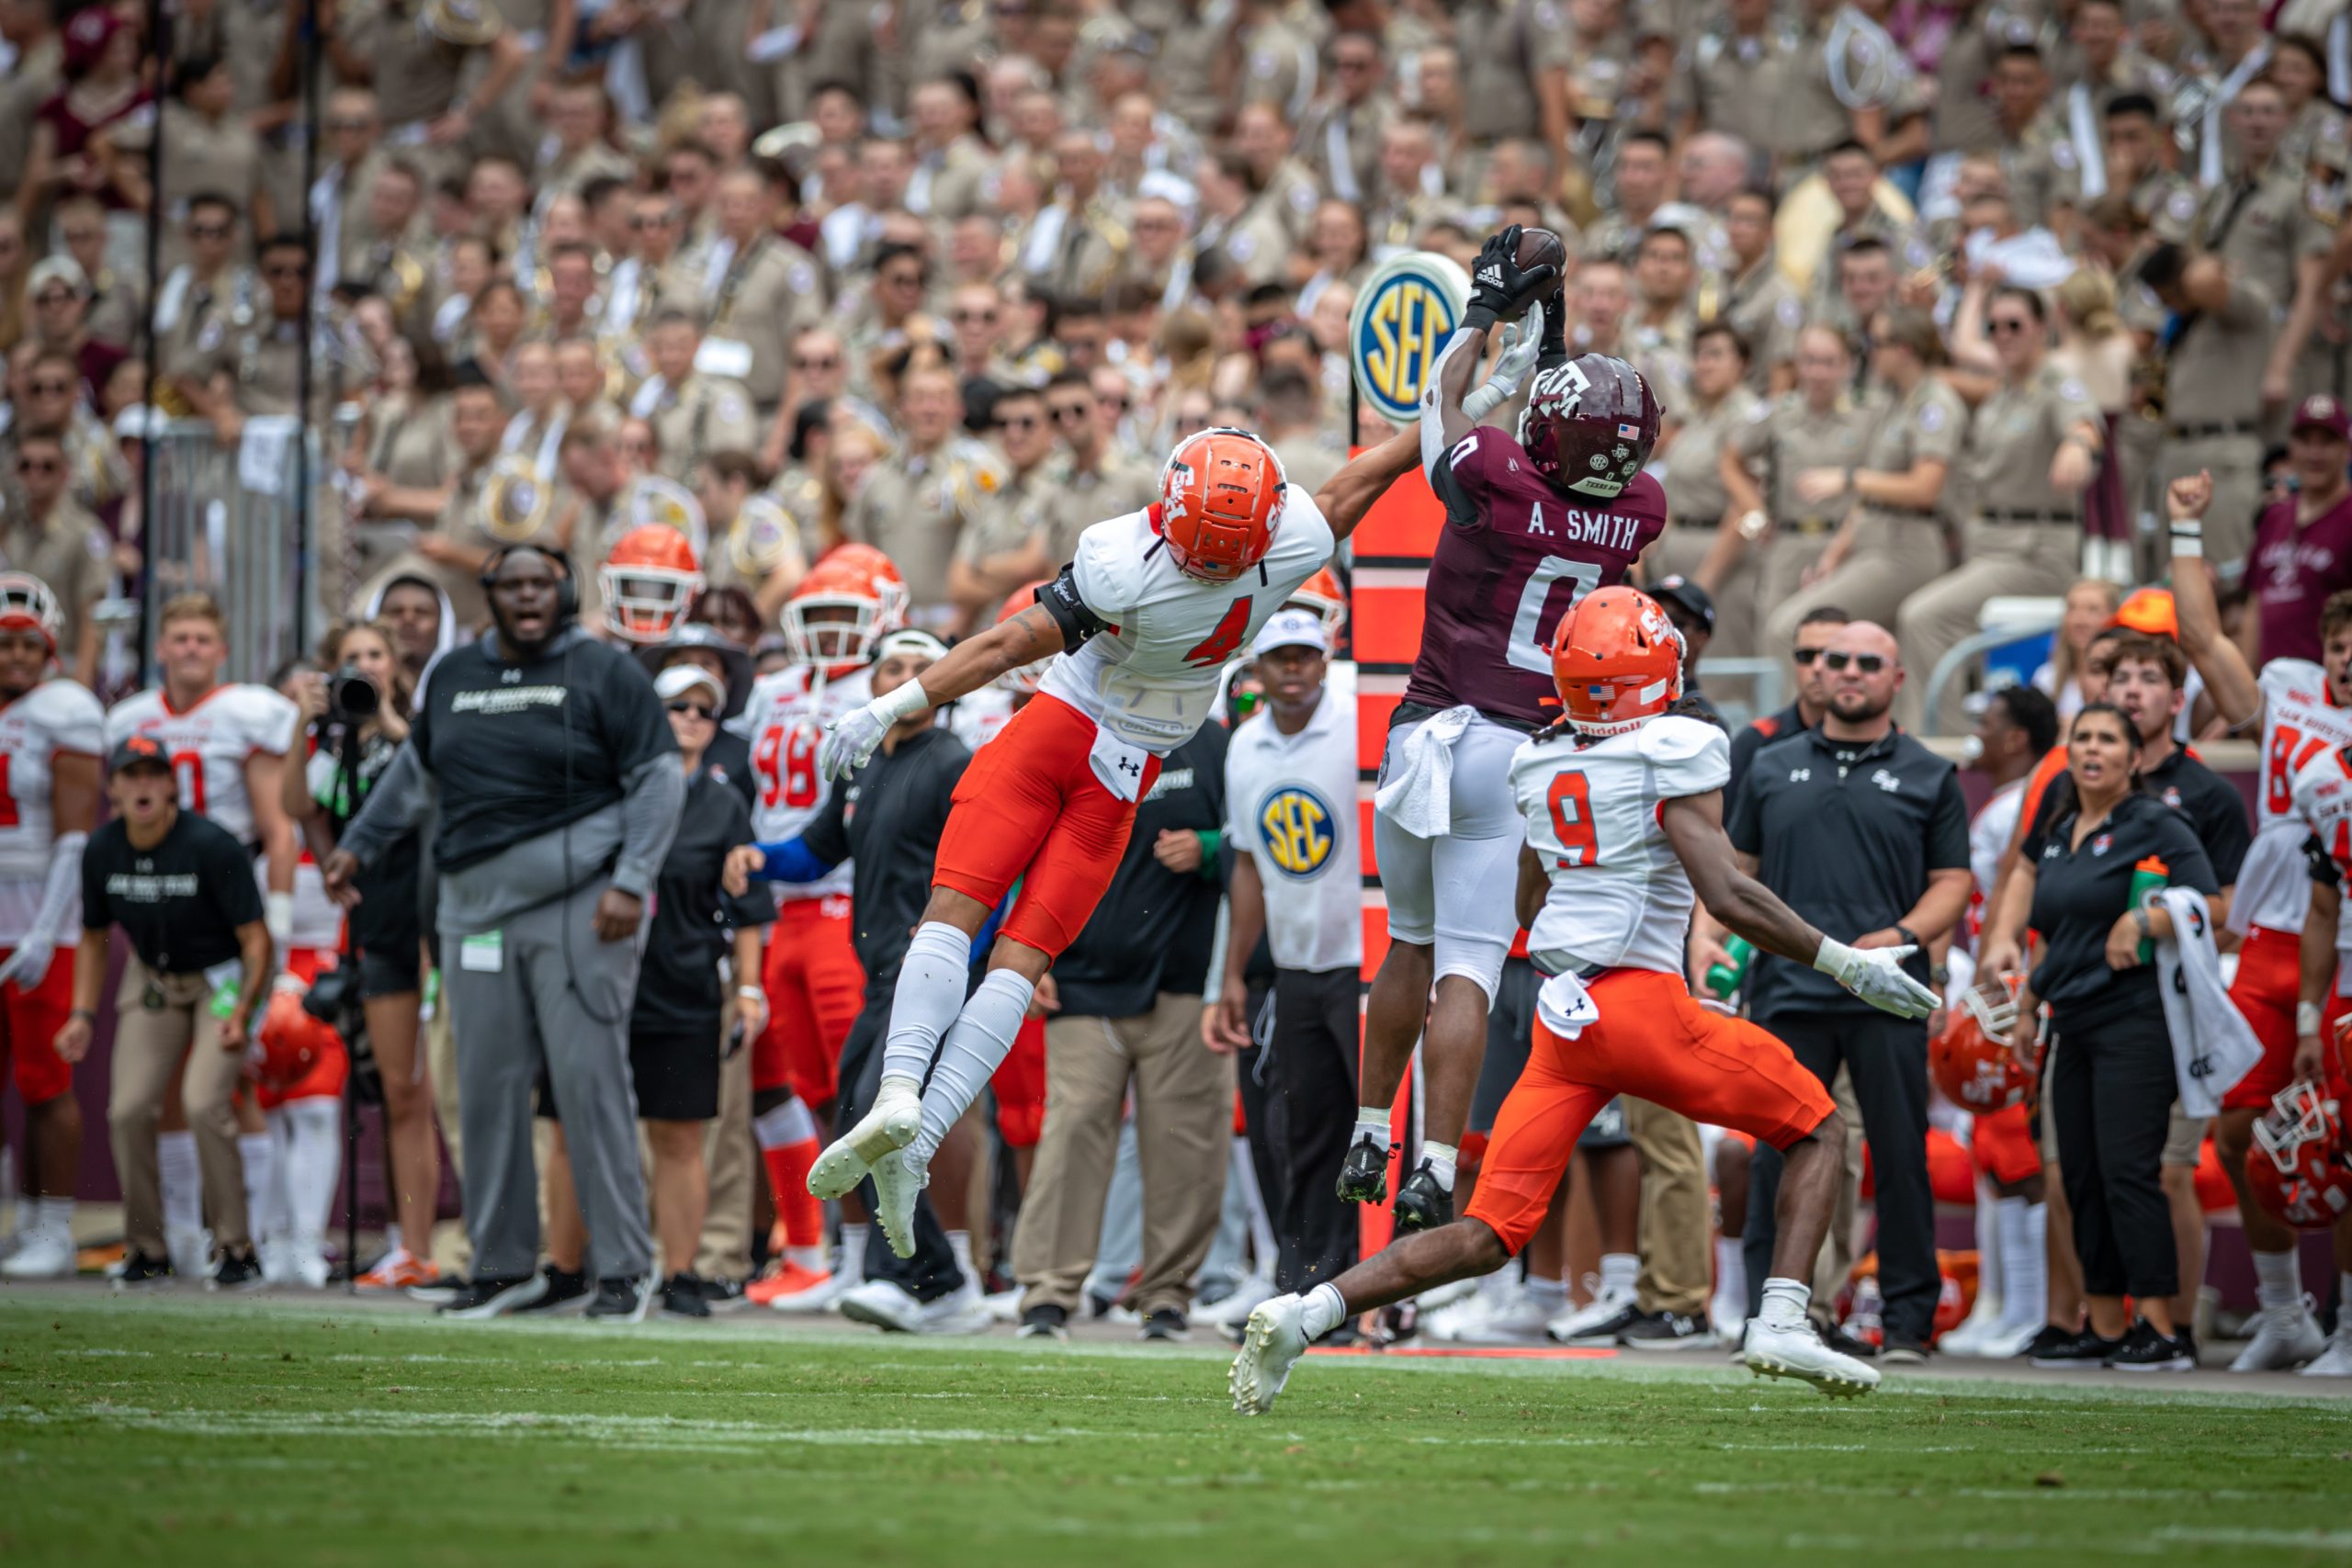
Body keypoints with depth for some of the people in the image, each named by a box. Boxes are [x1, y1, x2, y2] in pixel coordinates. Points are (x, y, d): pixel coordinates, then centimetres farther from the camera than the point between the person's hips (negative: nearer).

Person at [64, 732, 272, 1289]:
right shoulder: (102, 852, -8)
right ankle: (146, 1252, 9)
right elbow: (94, 937, 9)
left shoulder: (212, 846, -24)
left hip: (222, 977, -5)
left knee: (203, 1102, -22)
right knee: (129, 1109, -8)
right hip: (152, 981, 5)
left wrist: (242, 1012, -30)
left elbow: (255, 936, -19)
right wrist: (83, 1014, 0)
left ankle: (238, 1251, -10)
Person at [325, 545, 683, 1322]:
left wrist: (630, 881, -11)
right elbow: (417, 770, 30)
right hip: (478, 909, 5)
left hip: (579, 908, -5)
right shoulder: (455, 676, 15)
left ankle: (625, 1266, -3)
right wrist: (358, 844, 30)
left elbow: (659, 778, -3)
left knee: (590, 1081, -8)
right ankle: (504, 1264, 16)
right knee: (488, 1090, 5)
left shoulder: (603, 673, -1)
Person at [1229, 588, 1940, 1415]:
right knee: (1818, 1131, 14)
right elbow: (1727, 895, -14)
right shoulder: (1674, 752, -7)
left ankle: (1306, 1313, -10)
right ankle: (1781, 1321, -2)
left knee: (1487, 1236, 6)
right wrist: (1847, 965, -7)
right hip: (1642, 1002, -6)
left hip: (1559, 1017, 6)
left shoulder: (1537, 763, 13)